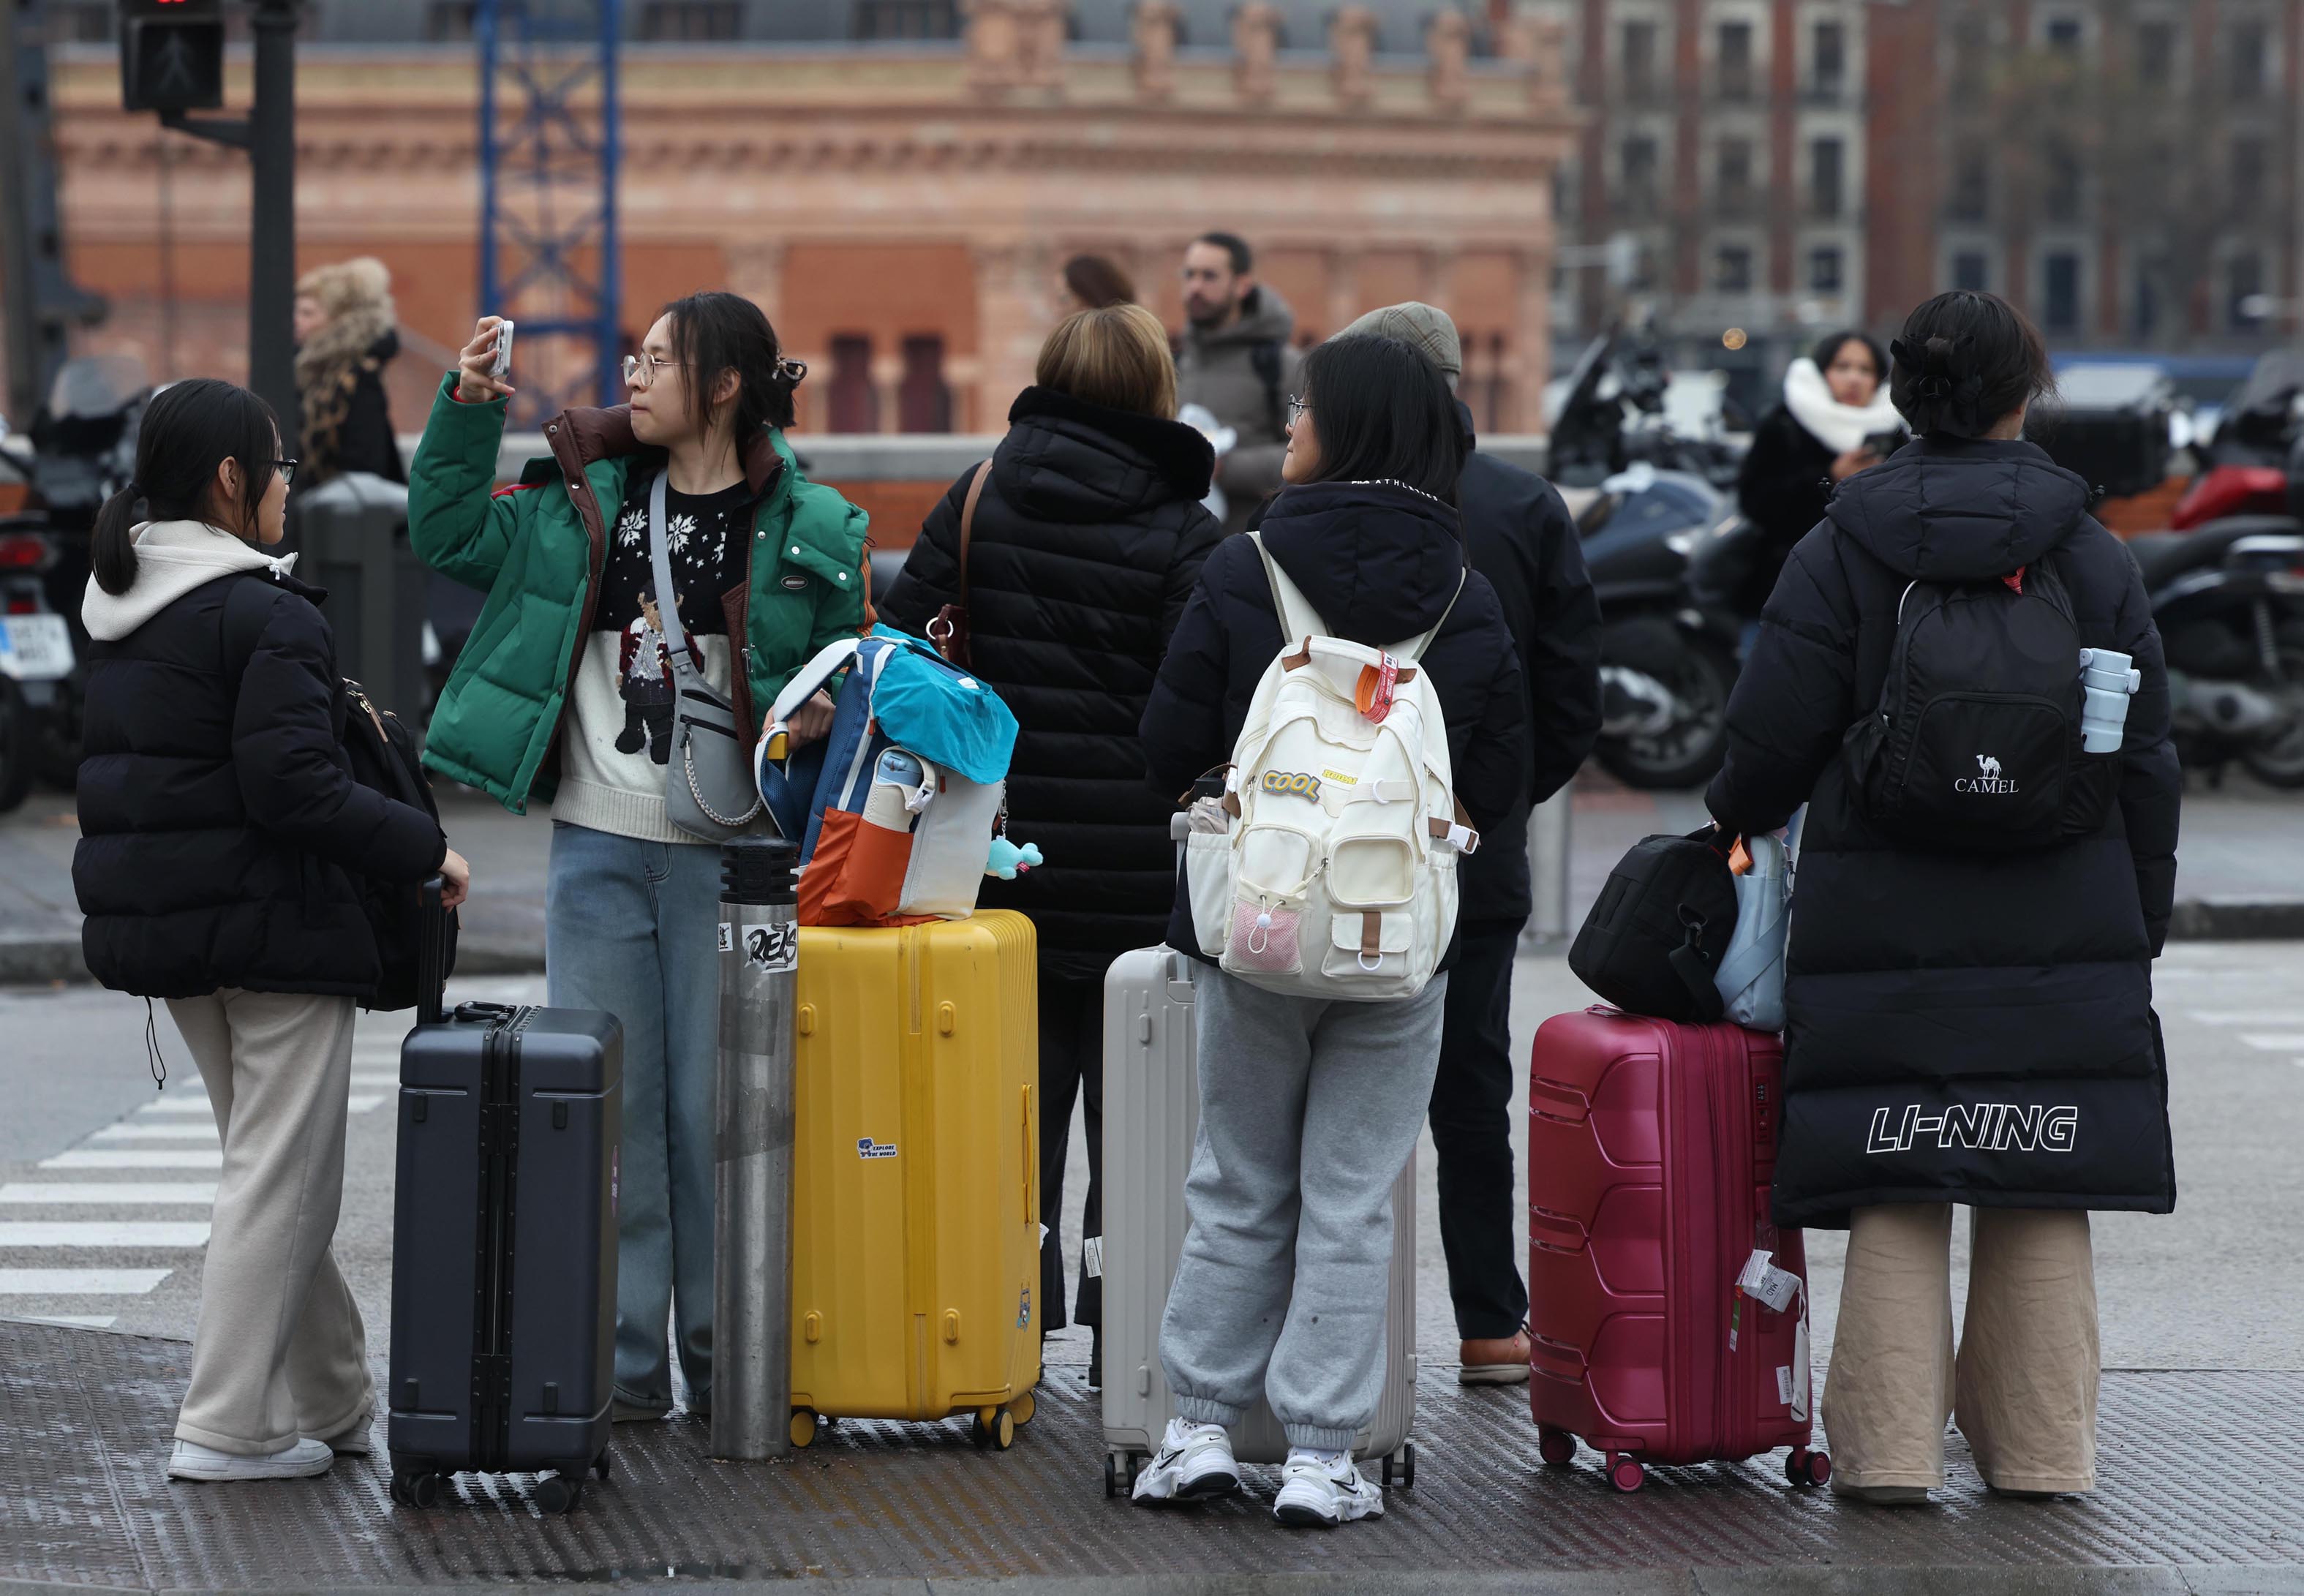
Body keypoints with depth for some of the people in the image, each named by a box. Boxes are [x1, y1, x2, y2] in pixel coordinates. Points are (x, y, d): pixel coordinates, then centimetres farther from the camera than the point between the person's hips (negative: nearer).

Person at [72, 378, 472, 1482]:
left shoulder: (117, 613, 10)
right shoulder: (266, 615, -17)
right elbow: (293, 788, -23)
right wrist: (424, 850, -12)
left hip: (157, 922, 9)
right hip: (273, 923, -9)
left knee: (267, 1163, 17)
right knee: (280, 1172, -2)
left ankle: (331, 1402, 23)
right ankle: (228, 1425, -3)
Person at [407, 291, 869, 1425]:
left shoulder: (807, 533, 0)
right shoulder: (586, 498, 8)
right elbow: (450, 533, 14)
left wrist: (817, 719, -13)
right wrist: (467, 409, 3)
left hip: (726, 859, -3)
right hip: (599, 850, 3)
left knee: (715, 1108, 2)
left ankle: (725, 1362, 13)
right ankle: (620, 1364, 10)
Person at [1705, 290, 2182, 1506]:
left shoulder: (1843, 549, -3)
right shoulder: (2091, 556, 1)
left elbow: (1773, 735, -4)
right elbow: (2145, 757, 5)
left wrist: (1738, 823, 18)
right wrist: (2140, 925, 14)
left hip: (1887, 931, -1)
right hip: (2060, 936, 1)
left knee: (1896, 1192, 3)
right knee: (2042, 1196, 7)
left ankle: (1891, 1448, 1)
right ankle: (2039, 1447, 11)